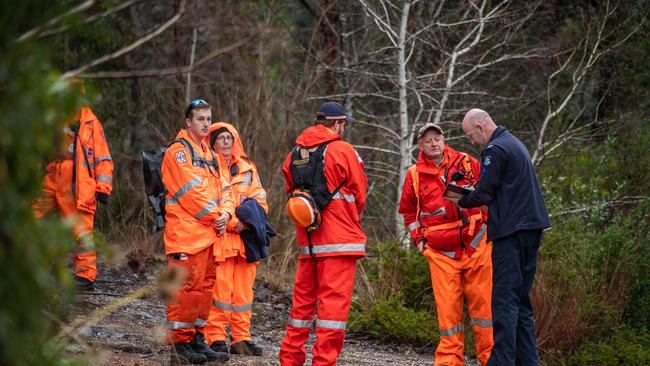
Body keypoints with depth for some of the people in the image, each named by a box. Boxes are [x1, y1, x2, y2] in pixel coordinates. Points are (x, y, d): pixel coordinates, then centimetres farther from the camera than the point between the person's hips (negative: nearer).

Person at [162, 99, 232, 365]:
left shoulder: (208, 153, 21)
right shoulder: (179, 151, -7)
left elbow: (222, 188, 16)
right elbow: (192, 191, -14)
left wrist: (226, 213, -3)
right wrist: (214, 216, -11)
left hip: (210, 232, 9)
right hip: (187, 231, -9)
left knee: (205, 286, 11)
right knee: (186, 286, -9)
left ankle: (197, 339, 19)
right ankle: (181, 343, -5)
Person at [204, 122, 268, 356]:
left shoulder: (246, 167, 17)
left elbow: (260, 198, 14)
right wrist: (233, 222, -15)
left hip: (246, 237, 5)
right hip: (220, 236, -5)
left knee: (244, 290, 6)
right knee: (220, 289, -9)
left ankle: (241, 339, 11)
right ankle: (217, 339, -5)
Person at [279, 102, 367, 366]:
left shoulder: (295, 154, 10)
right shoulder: (343, 151, -6)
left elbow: (291, 193, 12)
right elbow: (359, 195, 0)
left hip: (306, 241, 6)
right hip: (339, 240, -6)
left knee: (303, 300, 14)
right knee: (334, 302, -6)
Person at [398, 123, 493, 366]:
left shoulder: (467, 163, 5)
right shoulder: (415, 175, 6)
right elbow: (408, 211, 18)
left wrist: (489, 224, 9)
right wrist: (418, 239, 8)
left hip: (476, 244, 0)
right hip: (440, 251, 0)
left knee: (482, 300, 0)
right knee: (447, 306, -3)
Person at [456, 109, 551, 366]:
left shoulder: (495, 150, -10)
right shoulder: (515, 144, 20)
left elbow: (483, 194, -12)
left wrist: (460, 201, 7)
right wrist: (466, 194, 15)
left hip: (511, 231, -10)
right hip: (531, 228, 10)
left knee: (504, 299, -10)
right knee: (521, 300, 13)